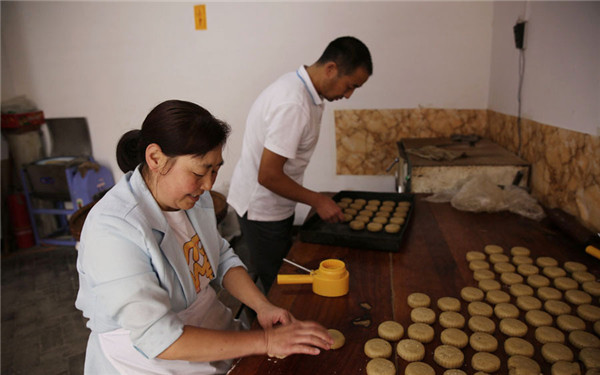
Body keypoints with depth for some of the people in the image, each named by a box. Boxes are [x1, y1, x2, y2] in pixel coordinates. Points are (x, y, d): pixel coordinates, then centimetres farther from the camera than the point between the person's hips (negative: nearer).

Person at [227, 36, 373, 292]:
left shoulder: (297, 85, 3)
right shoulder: (294, 105, -28)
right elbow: (268, 176, -28)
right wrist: (317, 200, -17)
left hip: (275, 204, 9)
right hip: (261, 209, -9)